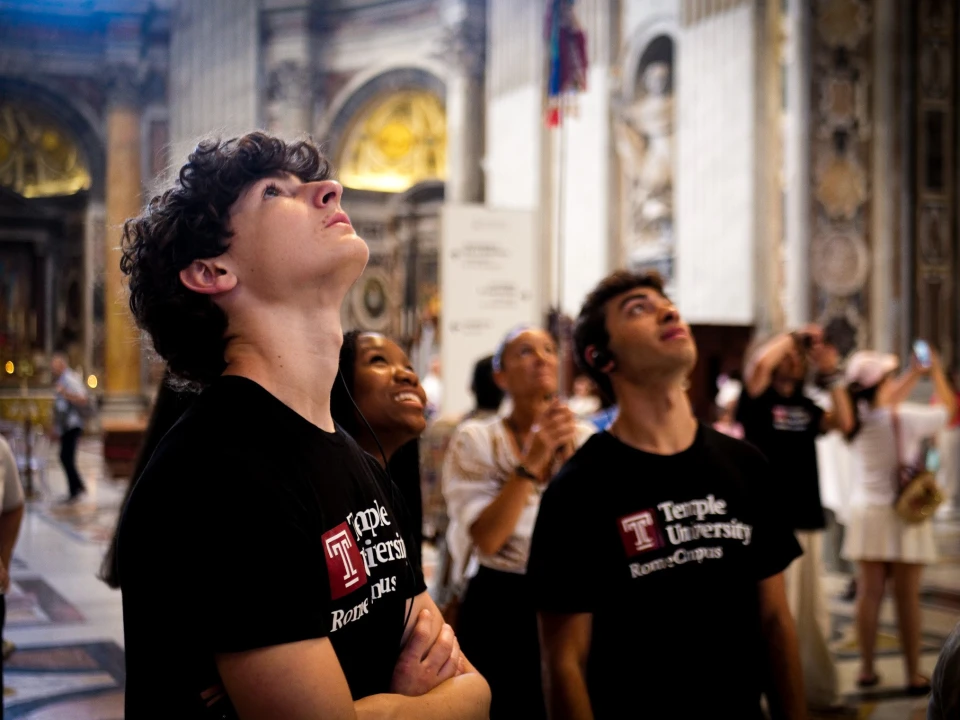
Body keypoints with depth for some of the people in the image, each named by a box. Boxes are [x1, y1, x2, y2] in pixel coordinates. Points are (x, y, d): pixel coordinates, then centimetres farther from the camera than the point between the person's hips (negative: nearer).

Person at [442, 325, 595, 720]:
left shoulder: (585, 439, 4)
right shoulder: (476, 439, -4)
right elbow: (487, 539, -15)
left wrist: (570, 455, -15)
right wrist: (532, 461, -22)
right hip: (501, 606, -2)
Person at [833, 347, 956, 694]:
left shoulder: (857, 416, -2)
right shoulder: (906, 417, -14)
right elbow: (948, 407, 2)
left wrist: (914, 375, 22)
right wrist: (937, 372, 15)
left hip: (866, 513, 5)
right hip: (902, 513, -4)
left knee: (869, 593, 8)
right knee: (907, 596, 2)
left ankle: (867, 670, 14)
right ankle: (914, 675, 9)